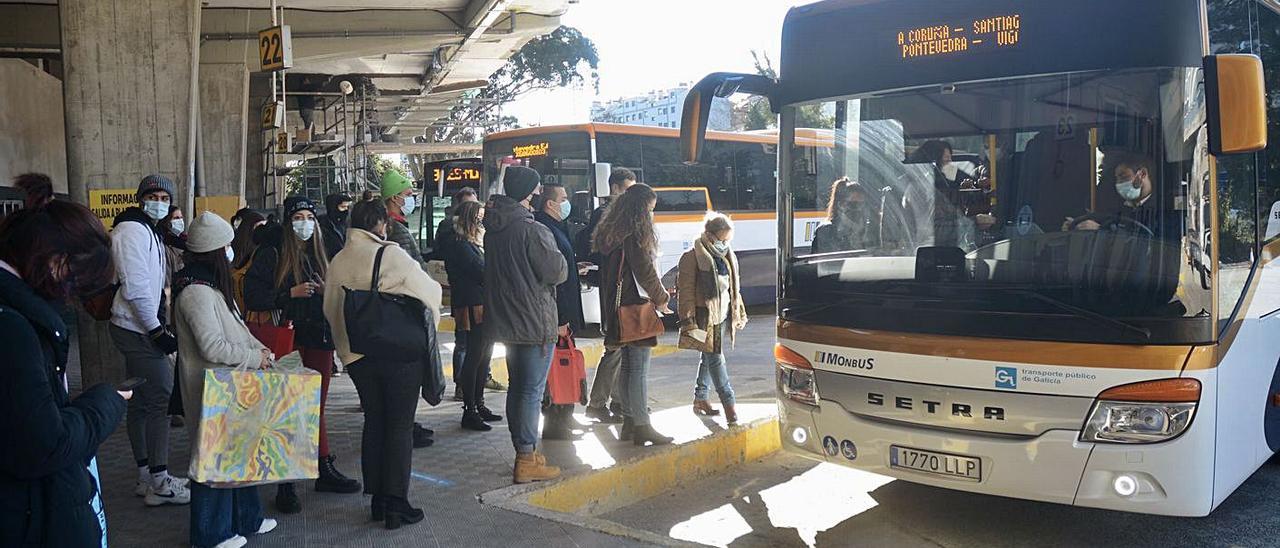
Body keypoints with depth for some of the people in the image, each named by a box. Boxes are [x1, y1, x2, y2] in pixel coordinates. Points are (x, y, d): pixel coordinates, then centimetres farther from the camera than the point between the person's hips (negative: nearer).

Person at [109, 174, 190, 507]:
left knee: (142, 402, 13)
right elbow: (135, 287, -20)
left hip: (140, 329, 10)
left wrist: (161, 325, 18)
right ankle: (159, 483, -5)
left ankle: (147, 476, 22)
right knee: (161, 399, -9)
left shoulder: (149, 232, 20)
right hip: (139, 330, -10)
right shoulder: (132, 230, -13)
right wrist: (157, 330, -19)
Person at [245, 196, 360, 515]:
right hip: (289, 341, -6)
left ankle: (325, 470, 24)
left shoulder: (319, 255, 14)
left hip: (320, 339, 6)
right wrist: (291, 293, -17)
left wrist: (326, 291, 0)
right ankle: (285, 484, 3)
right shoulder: (273, 255, -4)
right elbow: (252, 297, -9)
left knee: (317, 408, 15)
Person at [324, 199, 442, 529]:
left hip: (358, 354, 5)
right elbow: (430, 290, -8)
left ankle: (377, 500, 20)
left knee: (373, 423, 15)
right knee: (400, 427, 3)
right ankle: (396, 504, 4)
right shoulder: (391, 255, -14)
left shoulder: (338, 262, 1)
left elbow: (330, 308, 9)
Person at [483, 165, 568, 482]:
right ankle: (526, 462, -1)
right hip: (534, 322, -9)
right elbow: (557, 272, -14)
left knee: (517, 387, 16)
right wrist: (560, 262, 5)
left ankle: (524, 453, 25)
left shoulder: (494, 229, 8)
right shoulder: (532, 230, -18)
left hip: (506, 321, 9)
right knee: (532, 391, -4)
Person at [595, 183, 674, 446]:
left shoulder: (613, 232, 13)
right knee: (639, 368, -5)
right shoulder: (635, 234, -15)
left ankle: (629, 422, 21)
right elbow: (644, 271, -15)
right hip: (636, 307, -10)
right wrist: (660, 298, 2)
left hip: (618, 309, 10)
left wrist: (657, 291, 17)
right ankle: (641, 427, -1)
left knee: (628, 366, 15)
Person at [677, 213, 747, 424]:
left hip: (723, 316, 8)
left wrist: (740, 314, 22)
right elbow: (686, 292, -13)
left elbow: (734, 288, 22)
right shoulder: (693, 257, -12)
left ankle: (700, 398, 26)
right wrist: (688, 320, -16)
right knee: (715, 357, -9)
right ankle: (729, 403, -6)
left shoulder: (728, 257, 12)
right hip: (704, 317, -8)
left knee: (709, 357, 15)